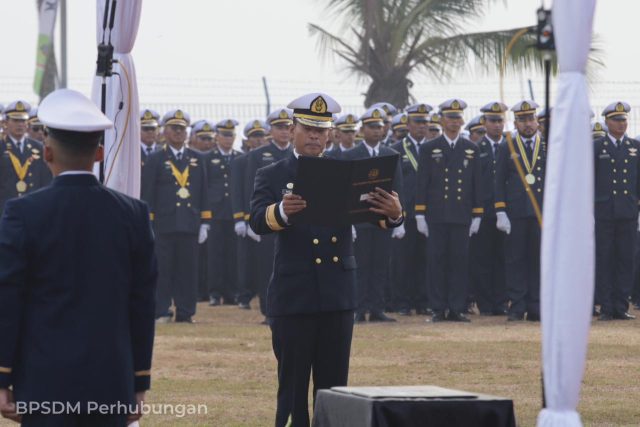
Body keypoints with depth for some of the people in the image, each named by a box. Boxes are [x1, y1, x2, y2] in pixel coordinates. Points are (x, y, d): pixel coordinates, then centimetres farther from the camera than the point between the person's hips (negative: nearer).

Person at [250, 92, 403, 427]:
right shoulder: (271, 177, 2)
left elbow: (375, 217, -2)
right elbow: (258, 221, -16)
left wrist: (393, 214, -27)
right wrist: (282, 211, -39)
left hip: (338, 295, 3)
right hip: (293, 296, -3)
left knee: (334, 386, 8)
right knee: (293, 386, 1)